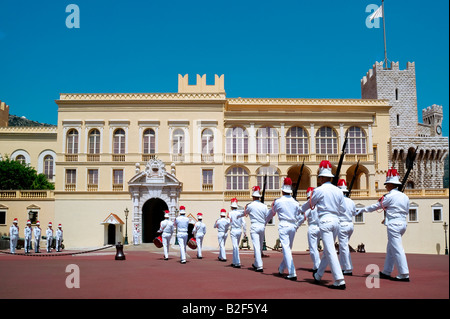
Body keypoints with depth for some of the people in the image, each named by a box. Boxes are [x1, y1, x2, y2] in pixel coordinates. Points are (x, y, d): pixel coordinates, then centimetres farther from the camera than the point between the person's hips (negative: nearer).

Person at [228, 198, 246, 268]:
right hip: (239, 230, 5)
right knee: (236, 246, 16)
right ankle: (234, 262, 24)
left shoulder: (230, 213, -6)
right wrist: (245, 232, 6)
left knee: (235, 247, -7)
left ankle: (238, 263, -13)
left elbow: (229, 223, -14)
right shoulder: (240, 213, 6)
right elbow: (244, 223, 2)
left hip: (233, 231, -5)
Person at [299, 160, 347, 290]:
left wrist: (300, 210, 26)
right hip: (336, 220, 7)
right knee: (327, 250, 17)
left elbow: (309, 204, 7)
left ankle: (340, 281, -13)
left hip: (325, 221, -7)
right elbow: (343, 209, 13)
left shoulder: (319, 190, -6)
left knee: (330, 251, -8)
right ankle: (318, 276, 32)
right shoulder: (338, 191, 8)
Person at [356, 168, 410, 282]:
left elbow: (376, 206, -3)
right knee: (391, 249, 14)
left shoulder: (390, 196, -11)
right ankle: (386, 272, 20)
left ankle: (404, 275, -8)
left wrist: (362, 210, 10)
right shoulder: (405, 197, 11)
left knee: (397, 249, -7)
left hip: (394, 225, -8)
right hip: (403, 223, 8)